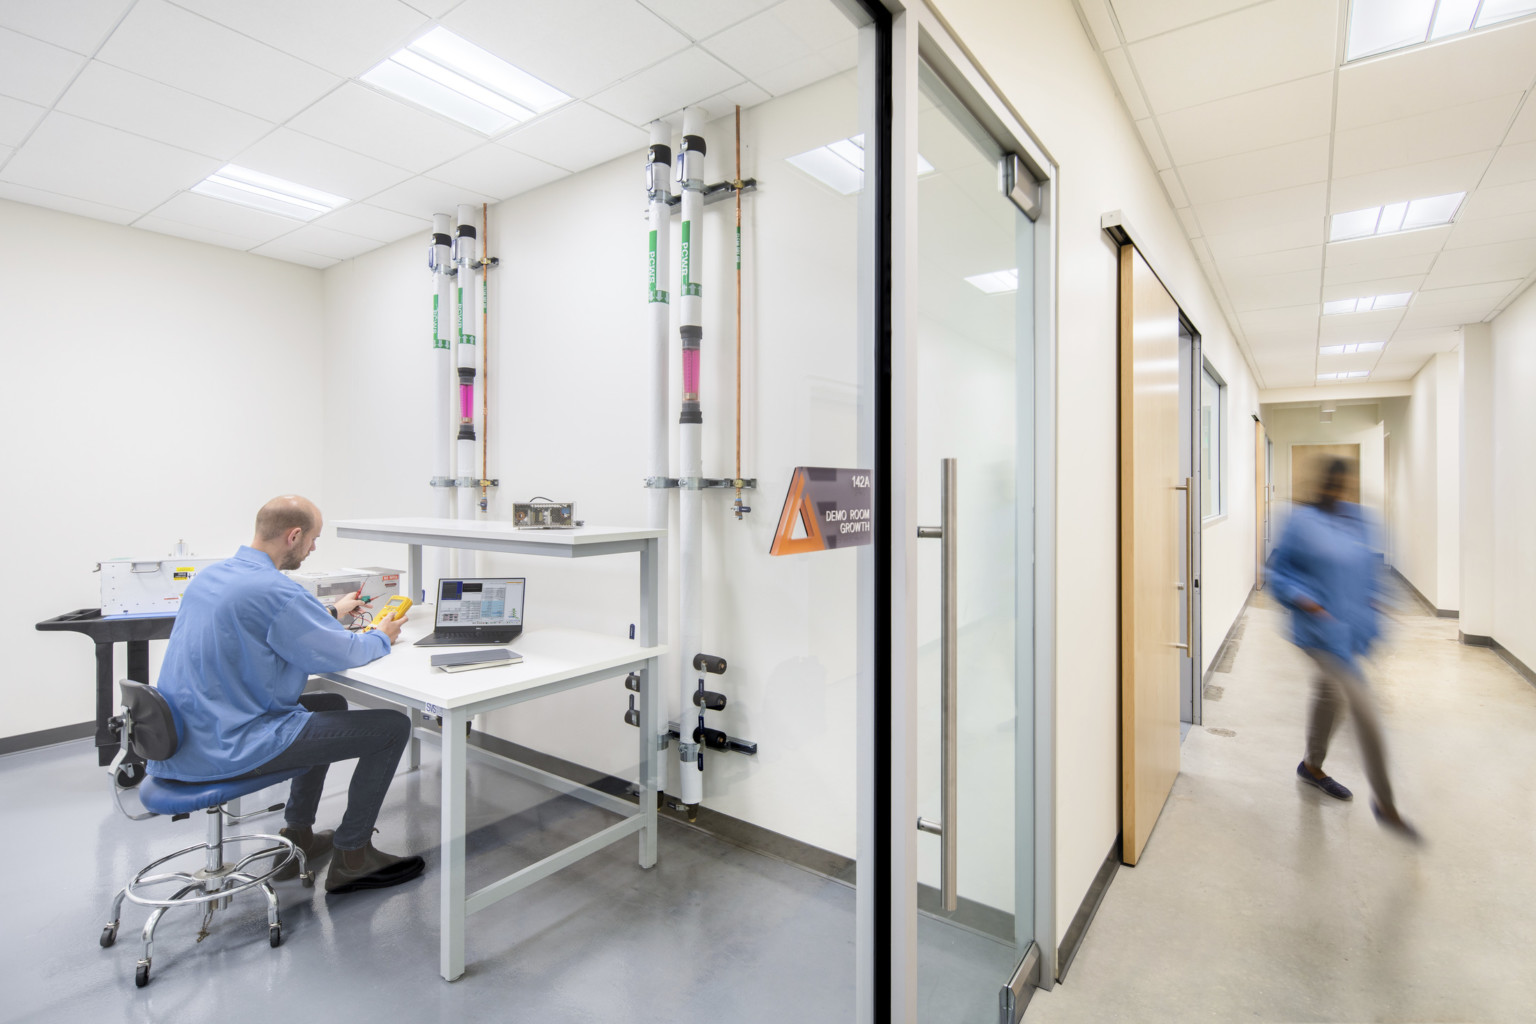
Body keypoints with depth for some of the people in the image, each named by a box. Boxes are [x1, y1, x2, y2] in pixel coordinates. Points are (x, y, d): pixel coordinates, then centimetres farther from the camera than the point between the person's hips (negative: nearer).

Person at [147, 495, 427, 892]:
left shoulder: (209, 575, 7)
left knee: (331, 706, 28)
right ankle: (351, 856, 8)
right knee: (392, 726, -7)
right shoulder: (274, 590, -23)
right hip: (230, 750, -10)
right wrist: (381, 637, 5)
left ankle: (298, 836, 32)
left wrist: (330, 613, 29)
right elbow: (343, 653, -15)